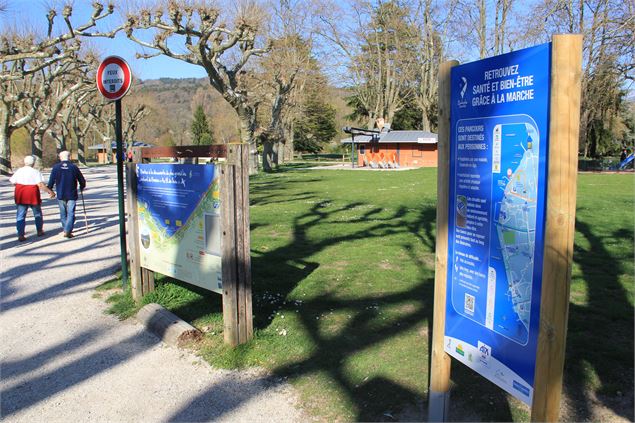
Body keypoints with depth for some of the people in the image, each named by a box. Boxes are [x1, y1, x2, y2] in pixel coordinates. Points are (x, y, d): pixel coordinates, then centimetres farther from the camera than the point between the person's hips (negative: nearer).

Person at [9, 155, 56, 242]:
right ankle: (40, 231, 27)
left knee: (21, 216, 4)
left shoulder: (19, 171, 3)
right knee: (37, 214, 16)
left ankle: (20, 235, -3)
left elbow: (13, 182, 11)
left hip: (20, 196, 3)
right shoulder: (35, 172, -10)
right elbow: (40, 185, -20)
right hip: (33, 196, -3)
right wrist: (50, 191, -18)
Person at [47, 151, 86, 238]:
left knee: (63, 214, 15)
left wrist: (50, 190, 16)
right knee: (71, 213, -2)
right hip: (72, 195, -2)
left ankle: (65, 230, 25)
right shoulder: (74, 167, -4)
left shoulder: (56, 167, -1)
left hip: (60, 195, 2)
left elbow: (51, 181, 0)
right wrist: (82, 187, 23)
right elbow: (82, 180, 2)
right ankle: (67, 231, -13)